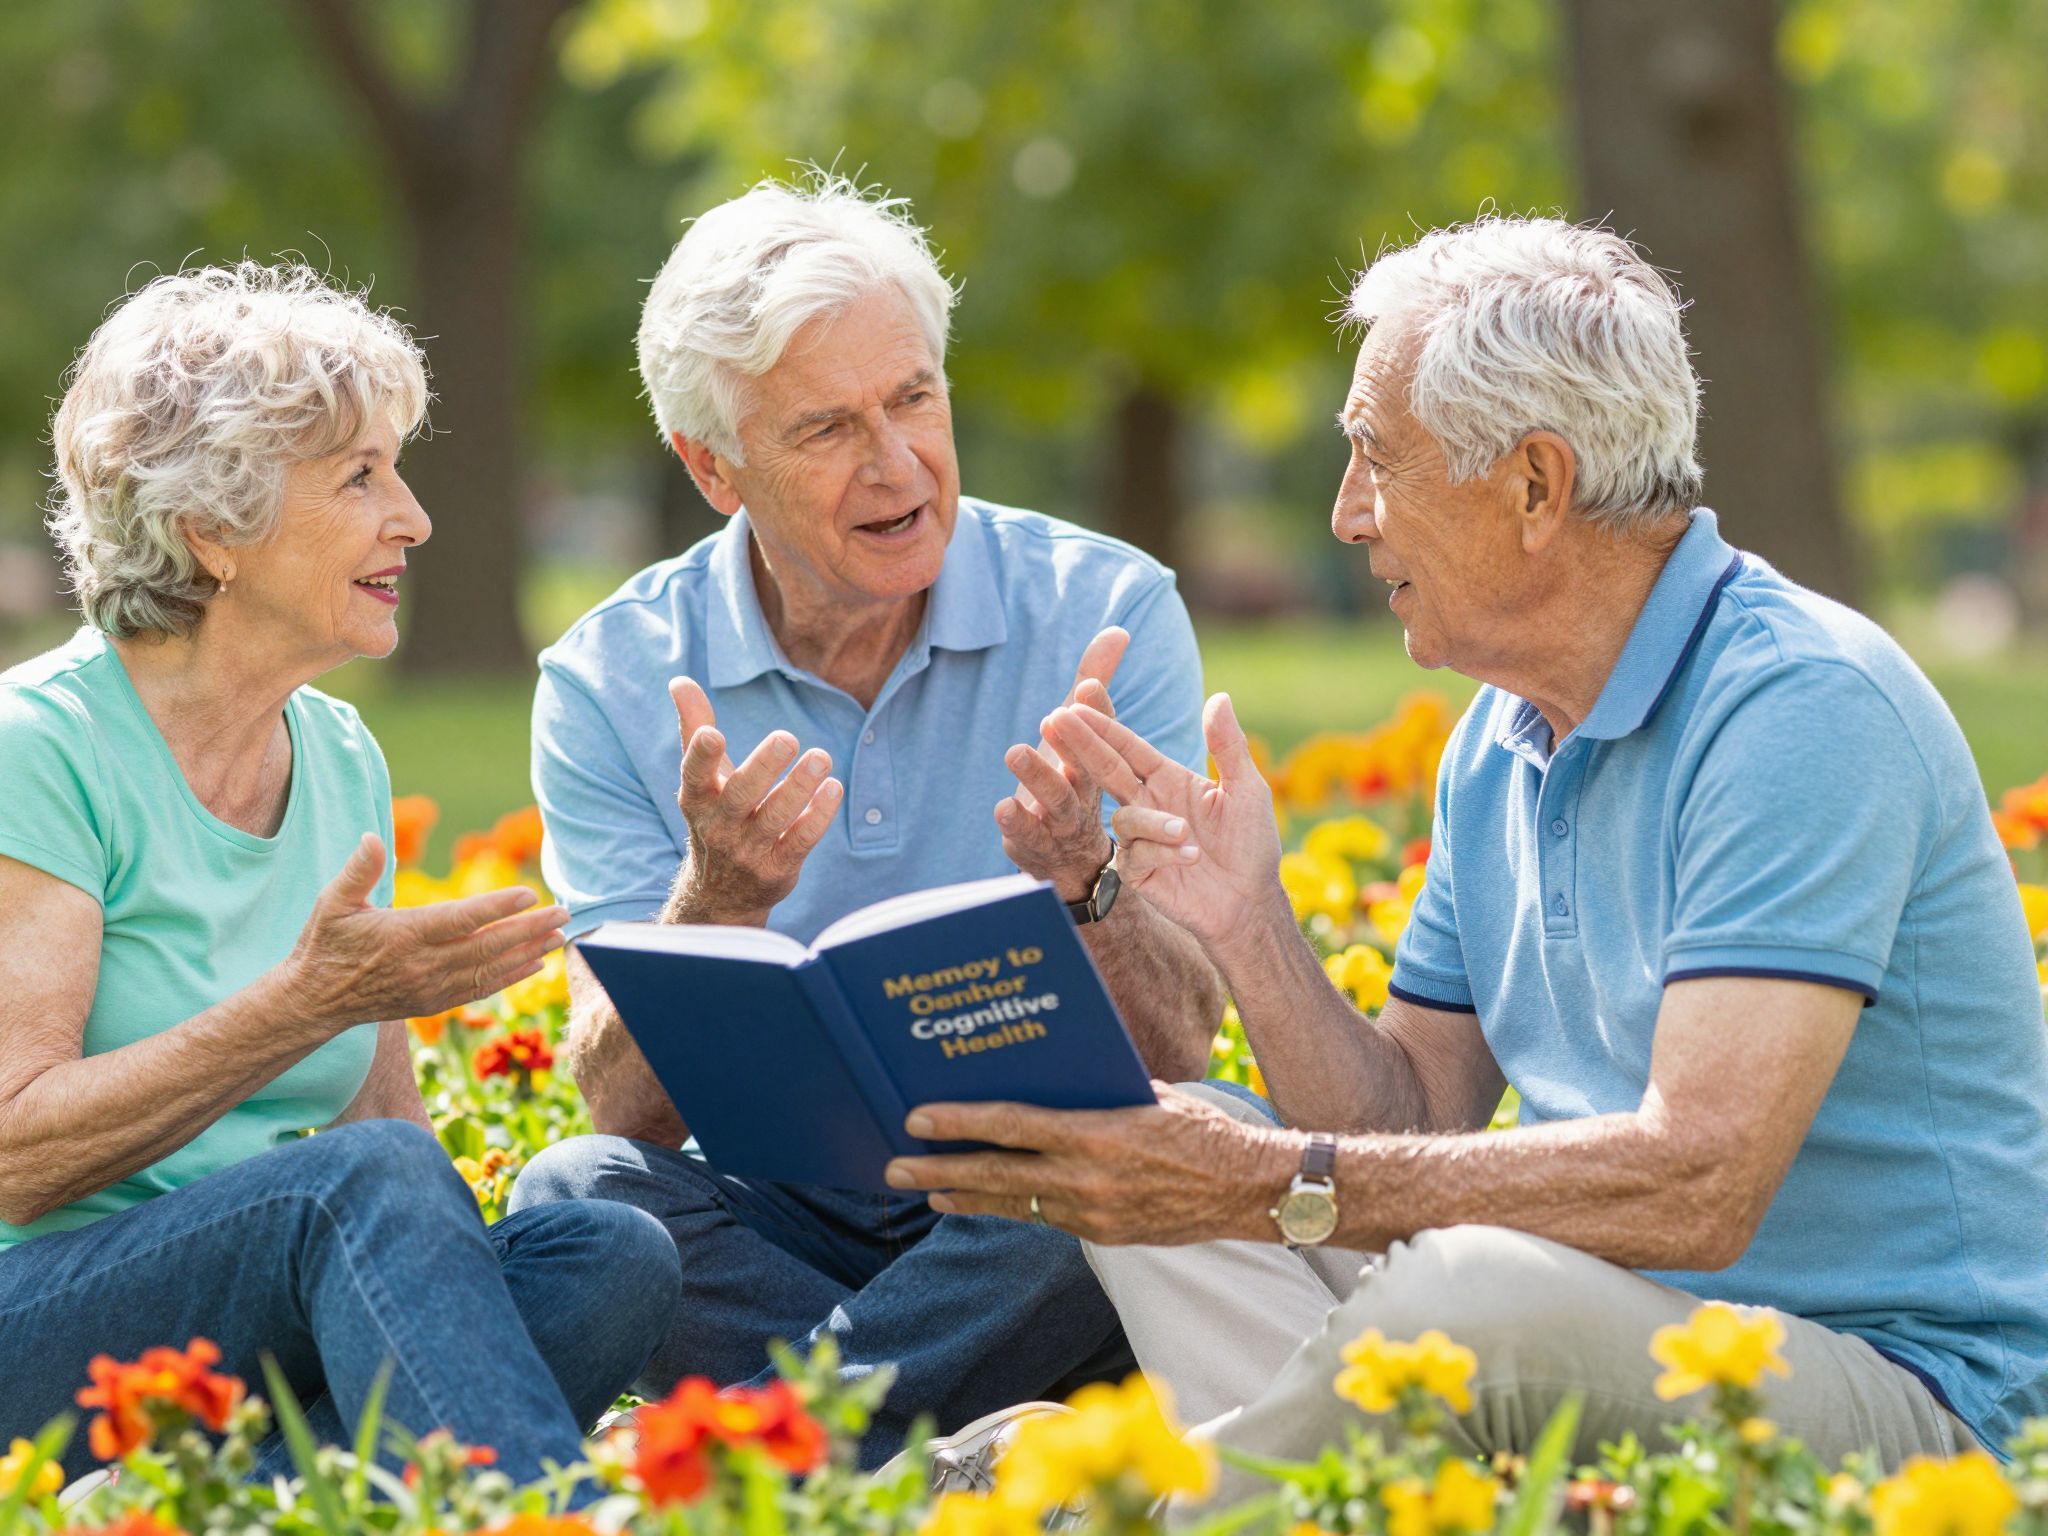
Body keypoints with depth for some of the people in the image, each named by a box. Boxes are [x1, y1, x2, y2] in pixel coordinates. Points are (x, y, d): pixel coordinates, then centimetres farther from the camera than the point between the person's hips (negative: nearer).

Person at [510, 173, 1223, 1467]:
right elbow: (625, 1108, -8)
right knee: (580, 1192, -29)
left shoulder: (1107, 616, -3)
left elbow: (1179, 1057, -8)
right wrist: (717, 903, -27)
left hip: (1030, 1219, 0)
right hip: (768, 1230, 0)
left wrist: (1083, 883, -29)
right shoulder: (613, 684, -1)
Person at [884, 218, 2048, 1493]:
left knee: (1474, 1290, -37)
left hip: (1897, 1397, -9)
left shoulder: (1803, 708, -19)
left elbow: (1698, 1187, -29)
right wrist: (1246, 927, -4)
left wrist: (1273, 1184, -29)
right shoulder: (1506, 736, 12)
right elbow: (1410, 1124, 13)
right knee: (1139, 1153, 1)